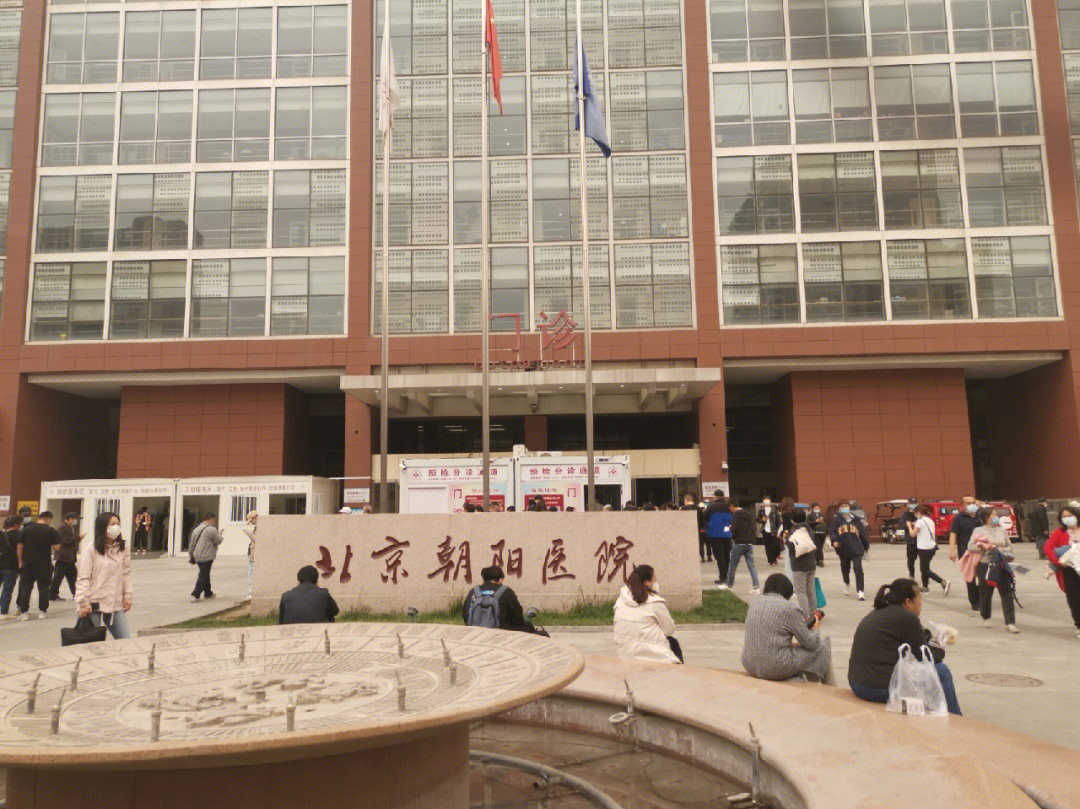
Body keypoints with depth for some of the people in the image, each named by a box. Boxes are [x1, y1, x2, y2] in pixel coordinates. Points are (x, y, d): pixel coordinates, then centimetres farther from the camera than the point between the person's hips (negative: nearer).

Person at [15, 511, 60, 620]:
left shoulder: (26, 529, 0)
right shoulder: (51, 531, -7)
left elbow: (19, 546, 0)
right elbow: (56, 547, -8)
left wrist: (20, 561, 7)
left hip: (28, 563, 1)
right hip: (44, 565, -1)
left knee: (25, 588, 9)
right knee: (43, 588, 9)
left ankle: (24, 612, 7)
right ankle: (42, 611, 11)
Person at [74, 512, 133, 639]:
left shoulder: (123, 548, 5)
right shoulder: (91, 550, -7)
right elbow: (83, 578, -7)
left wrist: (127, 595, 7)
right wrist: (83, 603, -10)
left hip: (116, 605, 4)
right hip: (95, 605, -4)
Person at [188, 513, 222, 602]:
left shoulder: (196, 529, 12)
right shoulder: (211, 529, -13)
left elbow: (191, 544, 16)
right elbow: (218, 541, -6)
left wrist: (190, 555, 24)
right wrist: (219, 535, 15)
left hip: (197, 557, 8)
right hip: (207, 557, -8)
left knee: (205, 575, 20)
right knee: (203, 576, -5)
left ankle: (208, 593, 31)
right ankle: (195, 595, -12)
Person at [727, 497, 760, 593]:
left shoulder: (736, 515, -12)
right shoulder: (748, 514, 11)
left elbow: (734, 530, -19)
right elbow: (754, 528, 13)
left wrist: (730, 528, 1)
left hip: (739, 543, -6)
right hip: (749, 543, 6)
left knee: (732, 566, 7)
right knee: (752, 566, 5)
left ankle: (729, 586, 17)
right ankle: (756, 588, -2)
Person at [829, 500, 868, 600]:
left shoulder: (855, 520, 7)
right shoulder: (837, 520, 4)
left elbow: (862, 532, 14)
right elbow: (832, 531, -4)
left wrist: (866, 545, 18)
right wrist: (834, 541, -22)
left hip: (856, 548, -1)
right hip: (843, 549, 1)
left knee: (858, 569, -13)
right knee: (845, 569, 16)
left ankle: (861, 591, -11)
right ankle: (847, 585, 45)